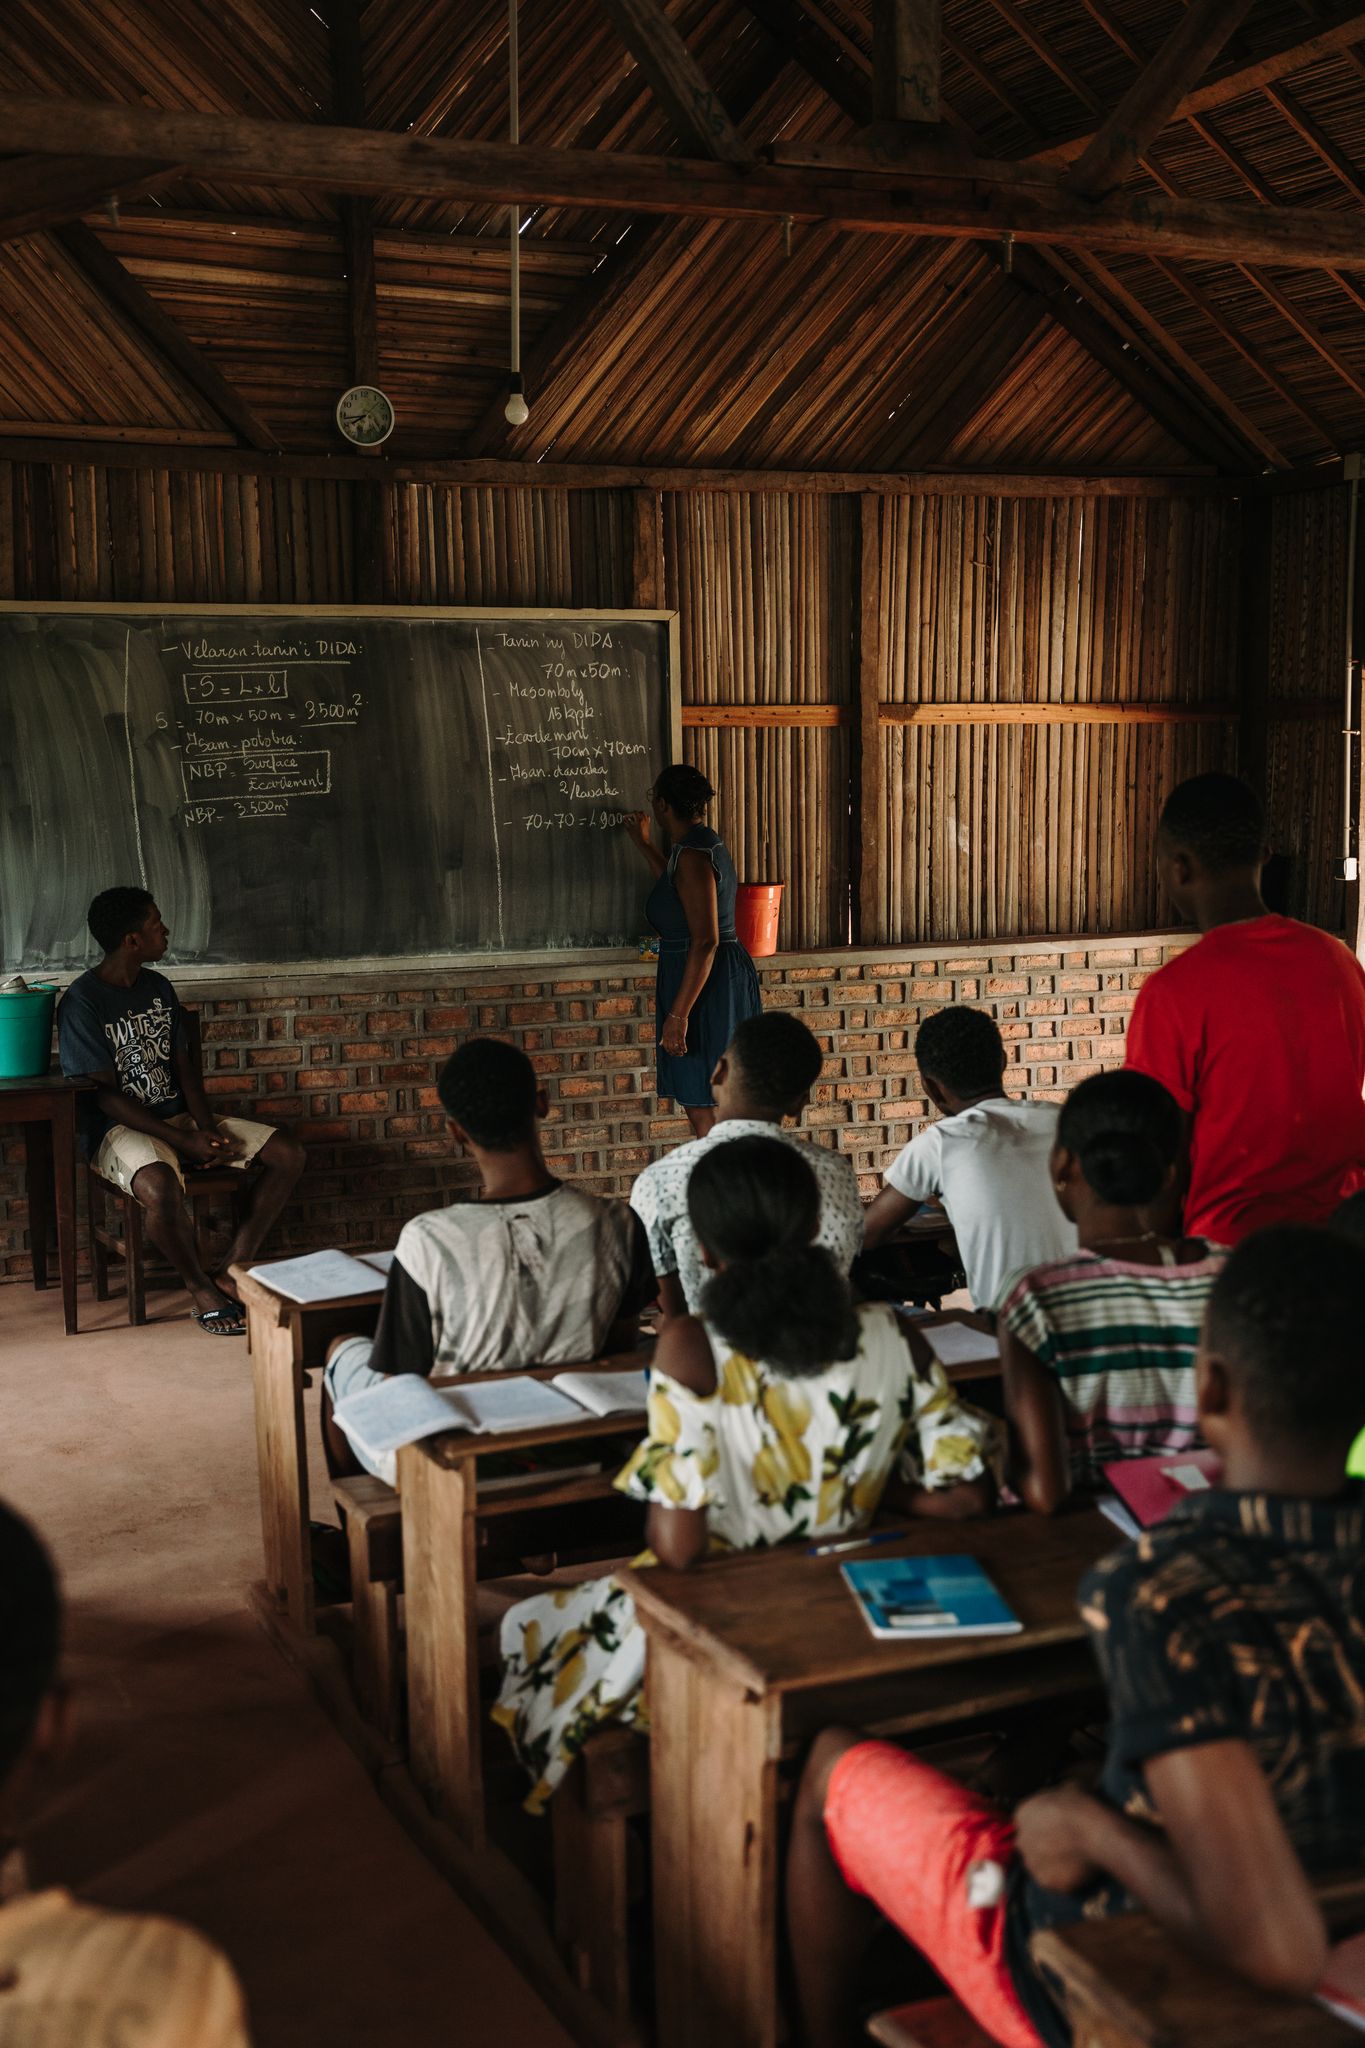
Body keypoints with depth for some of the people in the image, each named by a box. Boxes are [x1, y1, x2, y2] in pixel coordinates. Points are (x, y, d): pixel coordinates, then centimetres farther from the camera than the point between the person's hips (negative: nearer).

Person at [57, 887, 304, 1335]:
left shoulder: (158, 987, 9)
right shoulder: (82, 1003, -13)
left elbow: (183, 1066, 11)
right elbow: (105, 1095, -16)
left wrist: (207, 1126, -8)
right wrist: (184, 1141, -21)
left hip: (179, 1117, 7)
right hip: (120, 1129, -7)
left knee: (289, 1154, -9)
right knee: (162, 1190, -41)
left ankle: (231, 1272, -7)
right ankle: (201, 1289, -14)